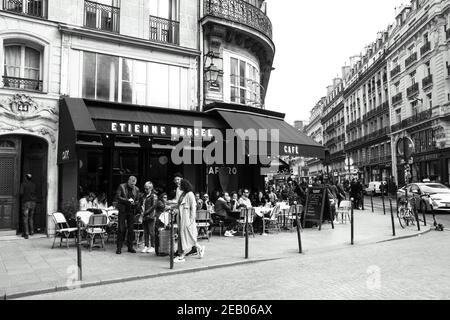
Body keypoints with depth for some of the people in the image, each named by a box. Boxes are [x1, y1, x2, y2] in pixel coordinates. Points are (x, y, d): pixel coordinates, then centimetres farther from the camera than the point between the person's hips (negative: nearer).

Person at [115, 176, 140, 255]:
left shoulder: (136, 189, 9)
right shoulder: (121, 186, -2)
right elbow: (117, 197, -9)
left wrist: (134, 203, -8)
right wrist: (127, 200, -17)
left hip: (131, 211, 3)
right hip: (123, 210, -3)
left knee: (131, 230, 5)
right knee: (121, 229, -3)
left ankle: (130, 247, 14)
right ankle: (119, 248, 4)